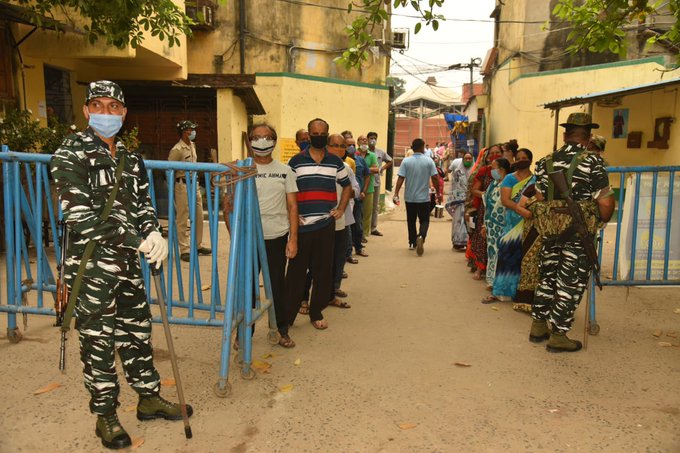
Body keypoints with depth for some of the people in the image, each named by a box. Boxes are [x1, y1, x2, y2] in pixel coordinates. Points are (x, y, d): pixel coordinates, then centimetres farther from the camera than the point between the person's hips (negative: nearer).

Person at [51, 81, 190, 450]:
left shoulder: (130, 159, 12)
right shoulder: (71, 154, -8)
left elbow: (142, 205, 15)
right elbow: (79, 216, -17)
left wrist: (153, 233, -7)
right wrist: (135, 240, -21)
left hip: (128, 263, 6)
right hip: (91, 265, -6)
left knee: (137, 332, 15)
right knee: (98, 342, 5)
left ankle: (149, 398, 32)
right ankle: (105, 417, 22)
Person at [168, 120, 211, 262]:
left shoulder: (192, 145, 11)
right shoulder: (177, 150, -14)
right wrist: (175, 186, -10)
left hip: (194, 183, 8)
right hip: (183, 185, -8)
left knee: (199, 217, 13)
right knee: (182, 219, -1)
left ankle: (198, 245, 26)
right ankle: (184, 250, 5)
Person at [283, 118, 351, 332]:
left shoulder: (335, 162, 8)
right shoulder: (296, 161, 1)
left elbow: (346, 185, 19)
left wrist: (341, 209, 8)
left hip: (326, 225, 3)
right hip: (302, 226, -2)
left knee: (323, 271, 7)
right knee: (296, 271, 2)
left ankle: (316, 313, 23)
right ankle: (287, 316, 11)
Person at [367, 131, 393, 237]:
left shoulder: (381, 152, 7)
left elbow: (390, 161, 19)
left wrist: (382, 169, 5)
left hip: (376, 182, 6)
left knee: (376, 206, 12)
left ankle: (373, 228, 23)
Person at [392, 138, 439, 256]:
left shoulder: (406, 161, -5)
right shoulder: (429, 161, -5)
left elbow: (400, 179, -10)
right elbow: (434, 178, -6)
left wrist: (396, 194, -7)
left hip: (410, 197, 1)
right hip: (424, 197, -1)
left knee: (411, 221, 16)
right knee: (424, 220, 8)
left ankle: (412, 243, 24)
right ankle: (421, 236, -19)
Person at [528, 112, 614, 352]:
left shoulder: (546, 162, 4)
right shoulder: (592, 161, -10)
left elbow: (540, 198, 6)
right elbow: (606, 202, -13)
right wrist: (601, 221, 6)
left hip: (550, 231, 5)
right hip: (579, 233, -5)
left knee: (548, 276, 18)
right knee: (570, 283, 5)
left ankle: (538, 327, 27)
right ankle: (557, 336, 11)